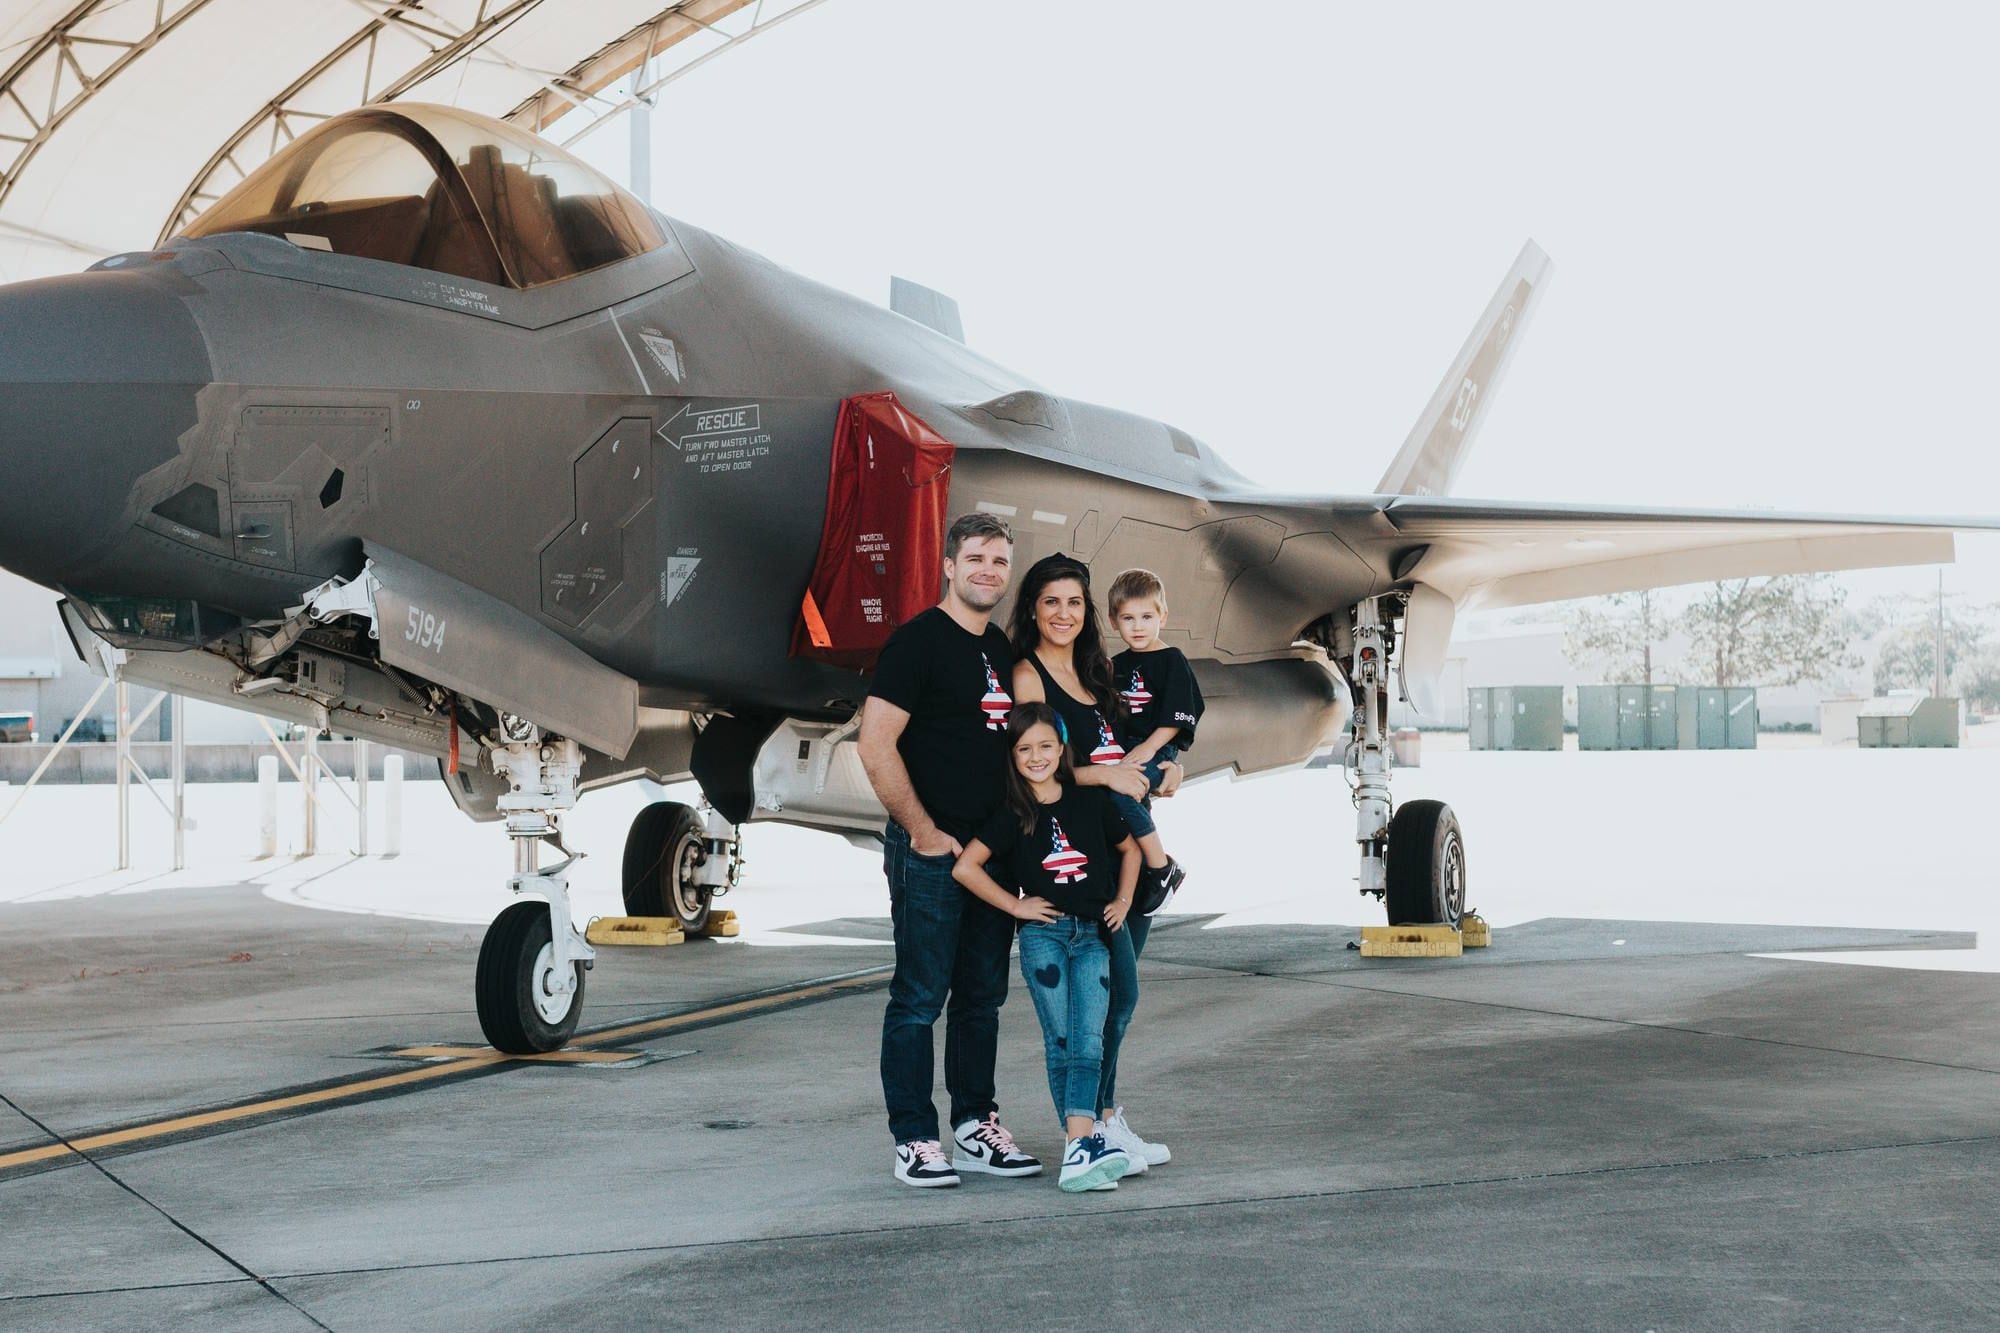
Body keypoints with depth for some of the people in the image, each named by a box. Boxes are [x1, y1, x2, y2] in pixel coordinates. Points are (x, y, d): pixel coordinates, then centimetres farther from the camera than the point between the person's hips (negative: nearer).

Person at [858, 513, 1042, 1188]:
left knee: (982, 997, 12)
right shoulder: (917, 641, -9)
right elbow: (876, 745, -16)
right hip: (930, 851, -8)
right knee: (920, 999, -2)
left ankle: (976, 1130, 21)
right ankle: (915, 1142, 3)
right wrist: (925, 834, -15)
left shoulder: (1004, 651, 15)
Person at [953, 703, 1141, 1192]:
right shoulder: (1012, 815, -1)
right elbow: (965, 868, -7)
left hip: (1094, 935, 1)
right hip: (1043, 935, -1)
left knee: (1089, 1042, -11)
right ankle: (1082, 1142, -5)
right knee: (1061, 1043, -4)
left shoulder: (1091, 800, 5)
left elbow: (1129, 848, 21)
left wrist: (1123, 900, 11)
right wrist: (1015, 905, -6)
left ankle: (1080, 1148, -21)